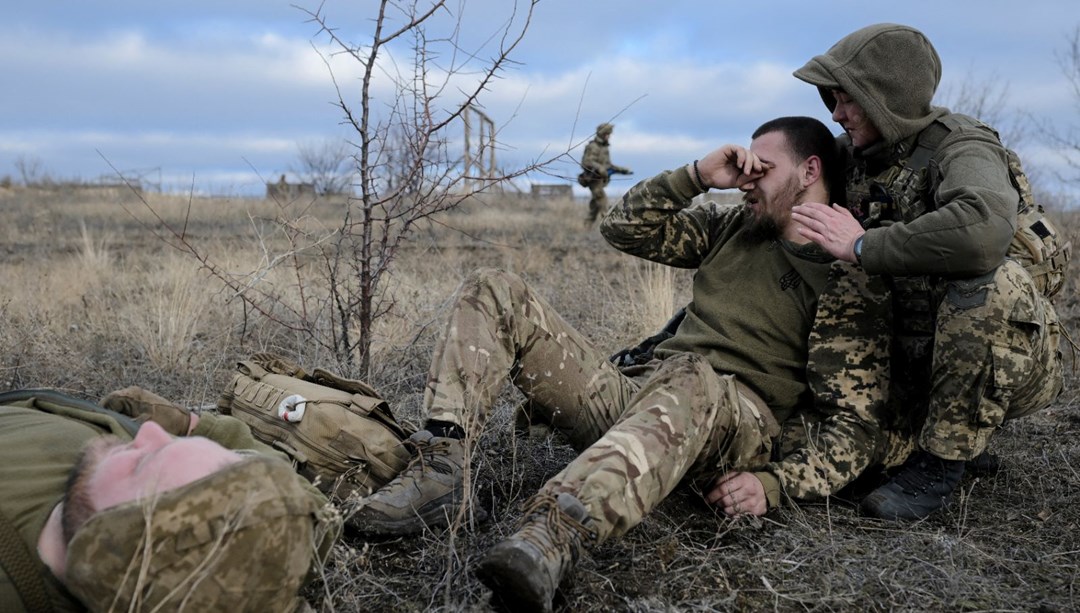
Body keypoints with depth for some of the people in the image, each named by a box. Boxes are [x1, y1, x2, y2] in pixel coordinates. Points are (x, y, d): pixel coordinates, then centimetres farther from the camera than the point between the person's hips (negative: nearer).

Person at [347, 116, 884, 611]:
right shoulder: (734, 227, 20)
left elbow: (859, 422, -3)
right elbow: (625, 227, 20)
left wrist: (773, 484, -18)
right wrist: (698, 175, 7)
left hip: (738, 430, -6)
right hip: (638, 396, 6)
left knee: (691, 377, -44)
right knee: (496, 292, -5)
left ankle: (554, 535, -61)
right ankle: (439, 470, -24)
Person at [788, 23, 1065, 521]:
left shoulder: (958, 147, -19)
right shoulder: (852, 153, 2)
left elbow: (983, 228, -43)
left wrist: (862, 246, -32)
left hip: (1010, 359, -7)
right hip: (915, 358, 7)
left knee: (986, 282, -36)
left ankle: (941, 464, -22)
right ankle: (968, 435, 22)